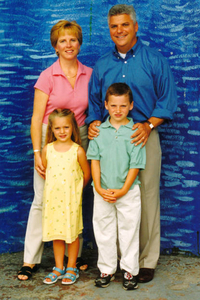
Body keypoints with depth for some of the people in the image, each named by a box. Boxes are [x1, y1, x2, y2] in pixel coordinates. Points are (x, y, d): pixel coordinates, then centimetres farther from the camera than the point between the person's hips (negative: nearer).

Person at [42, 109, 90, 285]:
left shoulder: (78, 151, -8)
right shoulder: (47, 149, 0)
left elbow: (86, 174, 1)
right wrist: (53, 185, 9)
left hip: (72, 198, -3)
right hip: (52, 197, 3)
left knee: (73, 233, 6)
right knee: (56, 233, 12)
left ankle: (72, 268, 21)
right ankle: (59, 268, 25)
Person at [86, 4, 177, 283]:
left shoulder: (155, 60, 4)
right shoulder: (101, 65, 15)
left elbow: (167, 100, 0)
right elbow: (94, 101, 17)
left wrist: (148, 125, -14)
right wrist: (94, 123, -3)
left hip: (144, 137, -3)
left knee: (146, 198, -2)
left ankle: (147, 260, 9)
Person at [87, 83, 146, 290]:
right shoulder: (99, 130, 1)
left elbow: (135, 165, -7)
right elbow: (94, 160, 0)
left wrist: (123, 190, -12)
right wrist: (98, 188, -9)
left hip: (128, 192, -2)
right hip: (102, 192, 2)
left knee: (129, 230, 8)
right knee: (104, 231, 11)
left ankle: (130, 270, 22)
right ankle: (106, 269, 25)